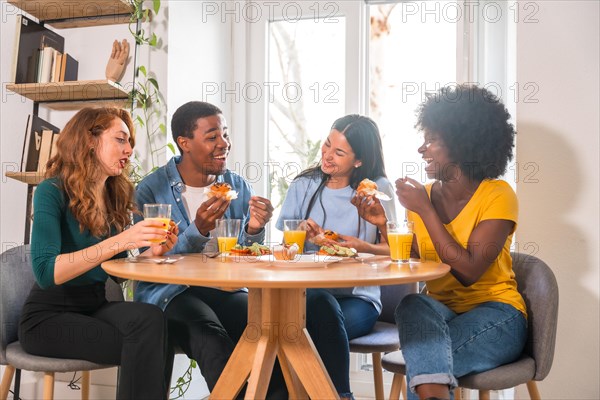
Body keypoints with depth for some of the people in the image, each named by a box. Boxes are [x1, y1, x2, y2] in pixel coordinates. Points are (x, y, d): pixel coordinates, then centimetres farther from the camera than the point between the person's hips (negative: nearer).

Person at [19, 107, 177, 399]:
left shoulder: (116, 196, 6)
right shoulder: (53, 191, -12)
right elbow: (45, 273, -24)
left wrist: (151, 252, -8)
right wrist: (119, 241, -31)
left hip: (95, 307, 5)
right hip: (48, 316, -5)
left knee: (151, 319, -27)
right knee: (145, 343, -28)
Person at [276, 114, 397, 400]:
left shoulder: (378, 190, 5)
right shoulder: (304, 186, 11)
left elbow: (392, 249, 3)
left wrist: (364, 247, -17)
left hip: (358, 297, -1)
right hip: (306, 291, 2)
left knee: (320, 312, -35)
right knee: (320, 302, -35)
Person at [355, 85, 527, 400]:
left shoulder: (496, 195, -9)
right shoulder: (423, 195, 5)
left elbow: (468, 272, -21)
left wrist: (426, 210, -19)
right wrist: (384, 225, -10)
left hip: (494, 315, -4)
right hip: (440, 311, 5)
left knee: (422, 360, -32)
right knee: (412, 305, -32)